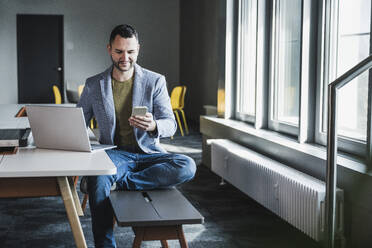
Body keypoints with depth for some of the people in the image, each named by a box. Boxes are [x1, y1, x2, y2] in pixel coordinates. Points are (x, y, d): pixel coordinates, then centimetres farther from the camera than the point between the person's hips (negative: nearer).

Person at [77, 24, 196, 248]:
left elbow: (170, 125, -5)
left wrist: (153, 126, -30)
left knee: (187, 166, -29)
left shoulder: (155, 81, 1)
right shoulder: (94, 85, 5)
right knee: (98, 180, -36)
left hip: (148, 153, 1)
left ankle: (120, 182, -26)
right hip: (115, 152, 0)